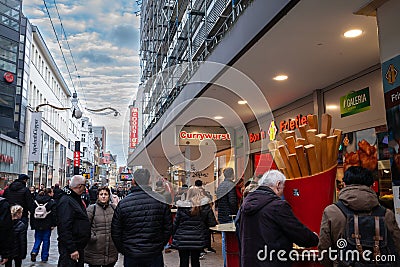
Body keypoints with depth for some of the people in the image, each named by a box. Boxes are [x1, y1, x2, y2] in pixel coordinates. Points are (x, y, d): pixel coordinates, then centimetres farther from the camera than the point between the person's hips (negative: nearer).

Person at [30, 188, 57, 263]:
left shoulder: (36, 201, 4)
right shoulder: (52, 202, -9)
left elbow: (32, 213, 7)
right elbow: (54, 214, -12)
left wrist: (32, 224, 13)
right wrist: (53, 224, -5)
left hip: (38, 225, 3)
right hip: (47, 225, -3)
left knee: (38, 239, 16)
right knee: (46, 240, 7)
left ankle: (34, 252, -7)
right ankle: (44, 258, 12)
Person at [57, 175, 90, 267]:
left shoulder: (77, 199, 12)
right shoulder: (66, 201, -20)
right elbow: (65, 228, -24)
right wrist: (72, 249, -24)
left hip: (79, 247, 10)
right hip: (70, 249, -10)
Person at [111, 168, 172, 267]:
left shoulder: (123, 203, -9)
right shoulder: (161, 201, -7)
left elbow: (115, 233, -2)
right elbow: (168, 229, 0)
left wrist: (123, 250, 12)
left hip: (131, 256, 0)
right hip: (155, 255, 1)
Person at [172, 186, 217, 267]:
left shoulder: (182, 207, -10)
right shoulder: (205, 207, -7)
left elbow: (175, 224, -4)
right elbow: (212, 223, -4)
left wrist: (173, 236, 9)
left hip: (182, 240, -1)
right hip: (198, 241, 2)